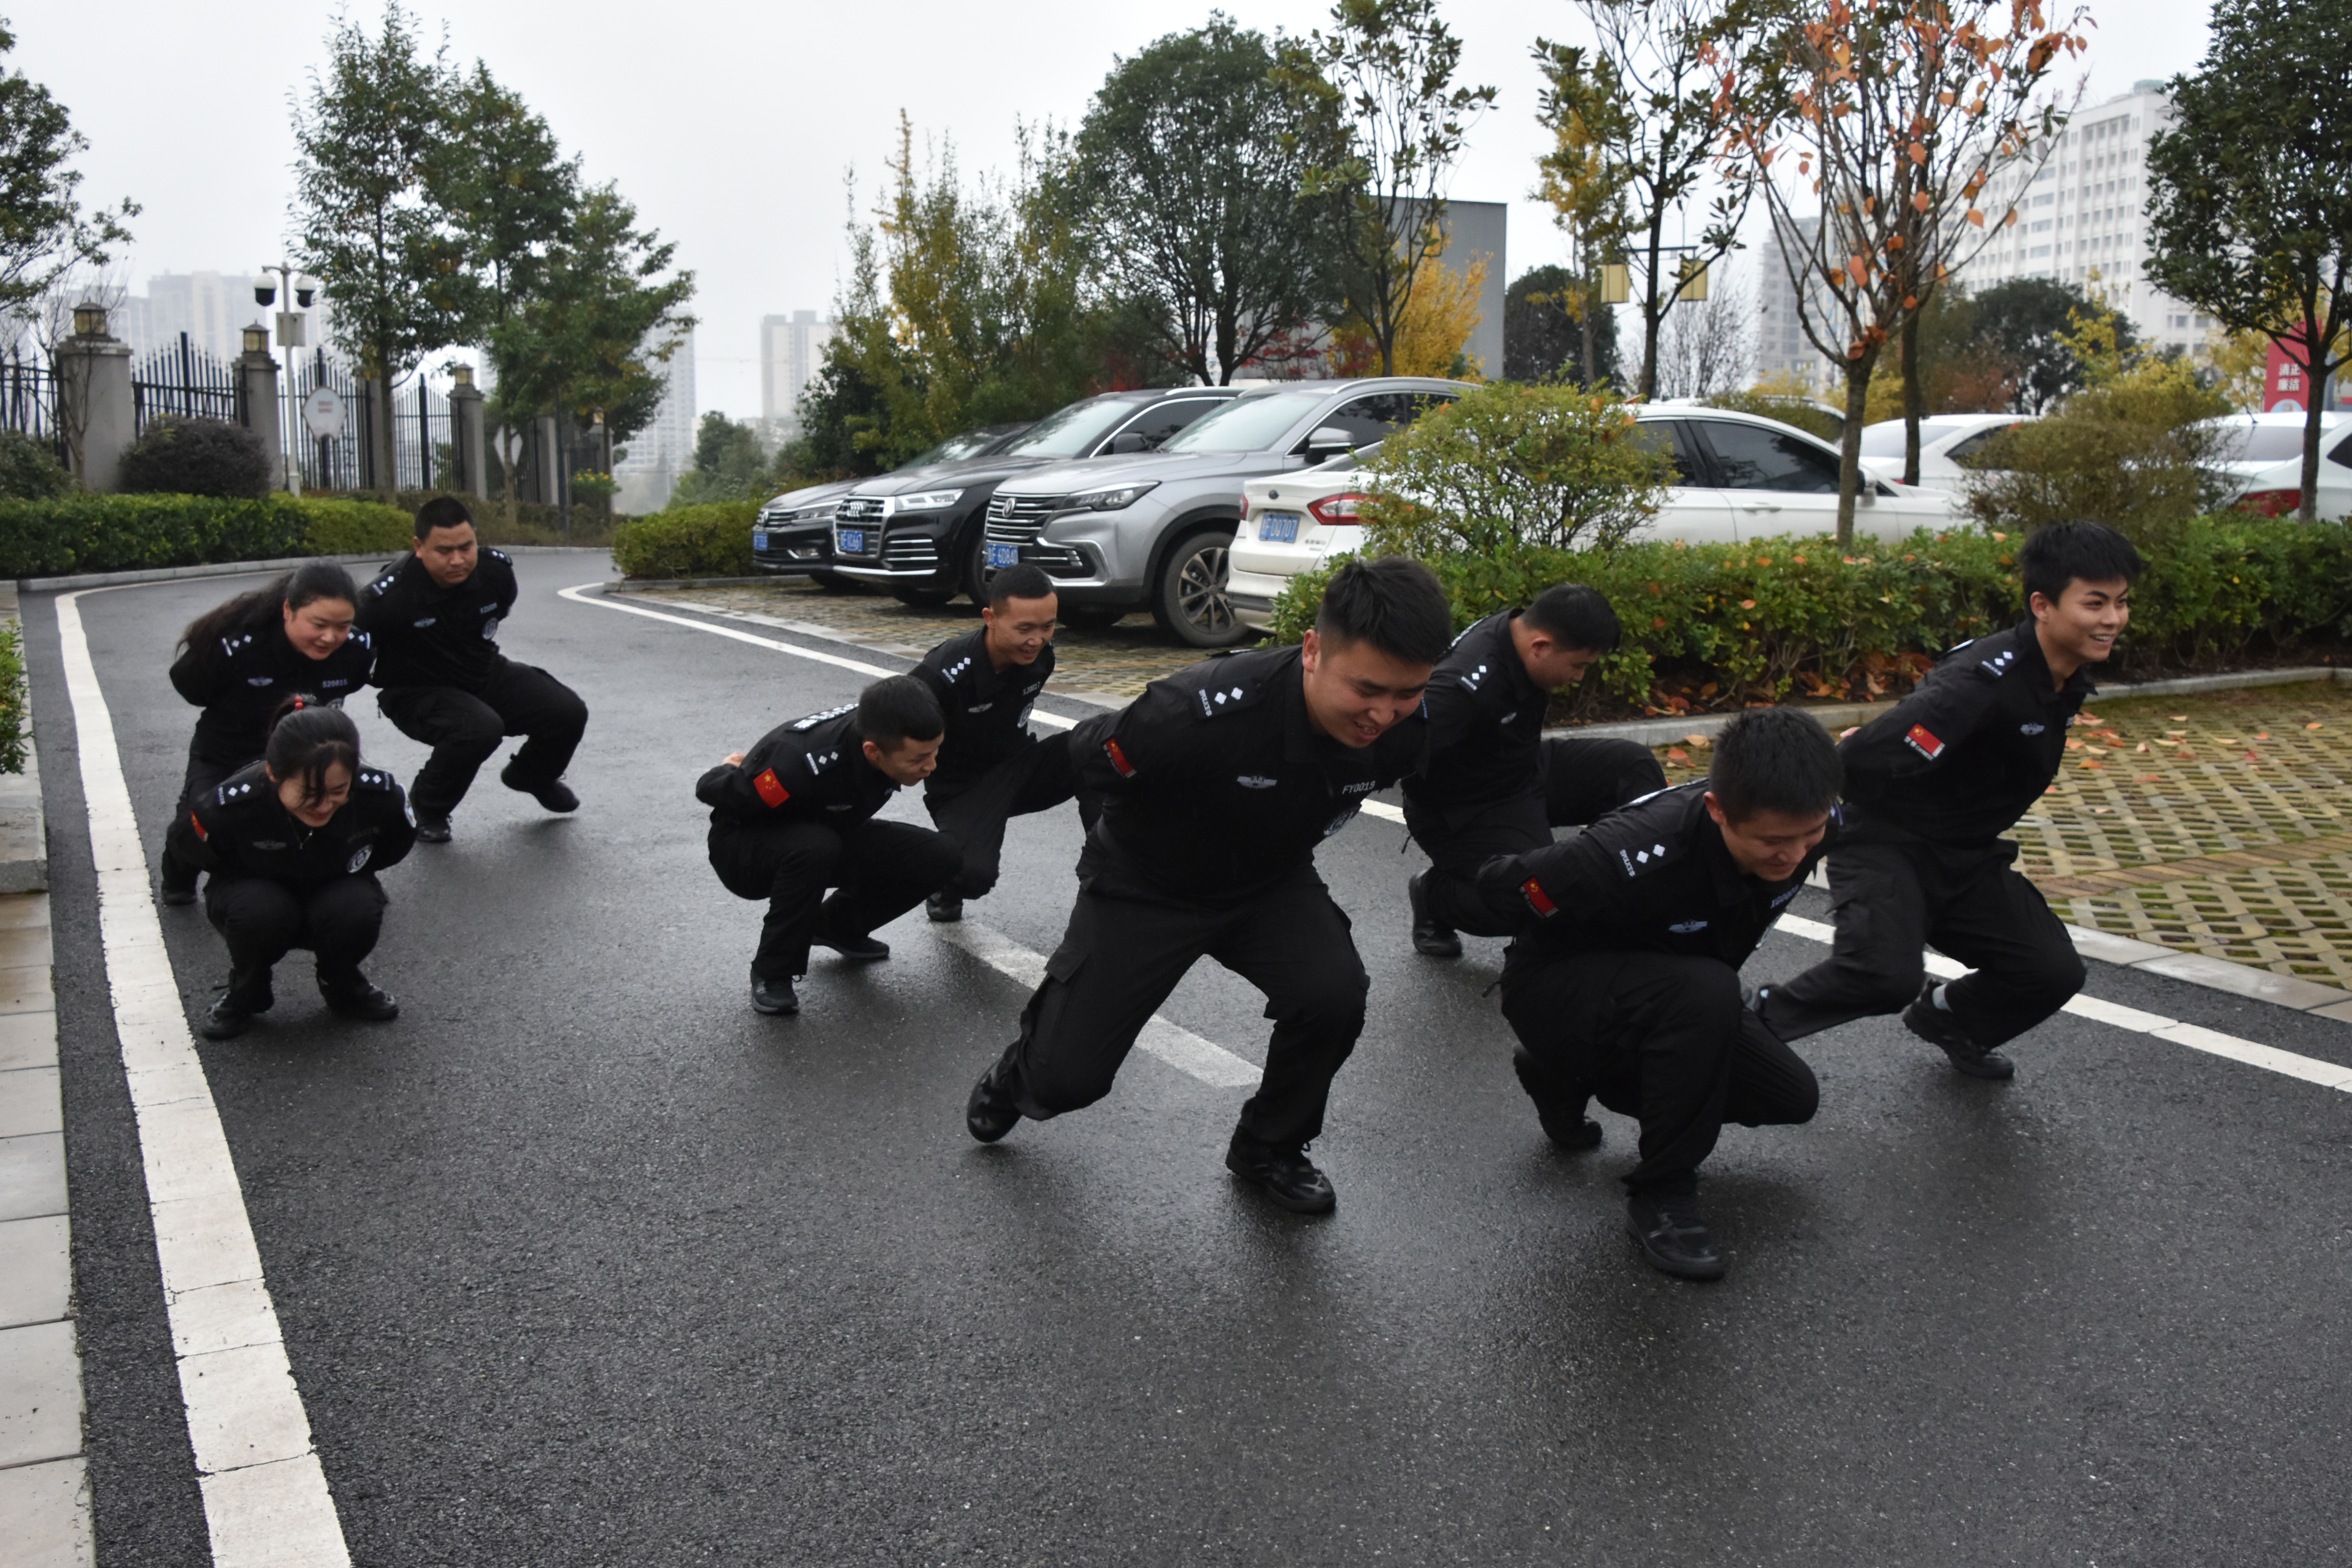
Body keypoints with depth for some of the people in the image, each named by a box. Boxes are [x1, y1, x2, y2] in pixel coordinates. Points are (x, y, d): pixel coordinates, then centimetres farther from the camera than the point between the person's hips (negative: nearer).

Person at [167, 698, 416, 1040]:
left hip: (337, 893, 1)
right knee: (260, 913, -36)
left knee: (358, 911, -33)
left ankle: (342, 987, 3)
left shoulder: (380, 795, -29)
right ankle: (245, 995, -1)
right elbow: (186, 845, -8)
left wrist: (350, 870, -6)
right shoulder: (233, 804, -33)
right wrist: (247, 878, -9)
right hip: (255, 891, -1)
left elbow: (396, 846, -3)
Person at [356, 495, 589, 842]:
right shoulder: (391, 596, -29)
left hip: (487, 675, 6)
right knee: (480, 729, -36)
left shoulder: (497, 570, -12)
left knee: (569, 712, -9)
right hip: (418, 693, -6)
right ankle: (429, 812, -6)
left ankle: (530, 776, 27)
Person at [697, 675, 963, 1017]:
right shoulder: (802, 764, -40)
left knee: (941, 858, -13)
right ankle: (772, 976, -18)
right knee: (815, 847, -41)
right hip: (745, 847, -6)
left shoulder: (886, 727, -22)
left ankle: (838, 927, 12)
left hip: (831, 834, 6)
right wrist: (736, 771, 0)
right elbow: (711, 791, -21)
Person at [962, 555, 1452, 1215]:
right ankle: (1025, 1071, 40)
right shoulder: (1204, 712, -39)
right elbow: (1081, 760, -19)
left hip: (1272, 885, 4)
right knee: (1067, 1079, -2)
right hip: (1146, 887, -3)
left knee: (1335, 992, -25)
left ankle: (1270, 1148, 5)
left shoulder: (1407, 728, -21)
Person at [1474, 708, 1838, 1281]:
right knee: (1706, 992, -35)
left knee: (1791, 1097, 0)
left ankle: (1571, 1078, 17)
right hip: (1553, 985, -7)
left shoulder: (1808, 825, -20)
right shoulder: (1642, 856, -38)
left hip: (1671, 986, 8)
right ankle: (1661, 1195, -15)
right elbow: (1498, 885, -24)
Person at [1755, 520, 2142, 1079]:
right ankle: (1762, 1019, -4)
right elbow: (1866, 759, -33)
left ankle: (1949, 1021, 31)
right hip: (1889, 847, -8)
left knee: (2055, 971, 0)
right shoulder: (1986, 680, -29)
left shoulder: (2070, 678, 1)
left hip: (1968, 859, 8)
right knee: (1887, 974, -31)